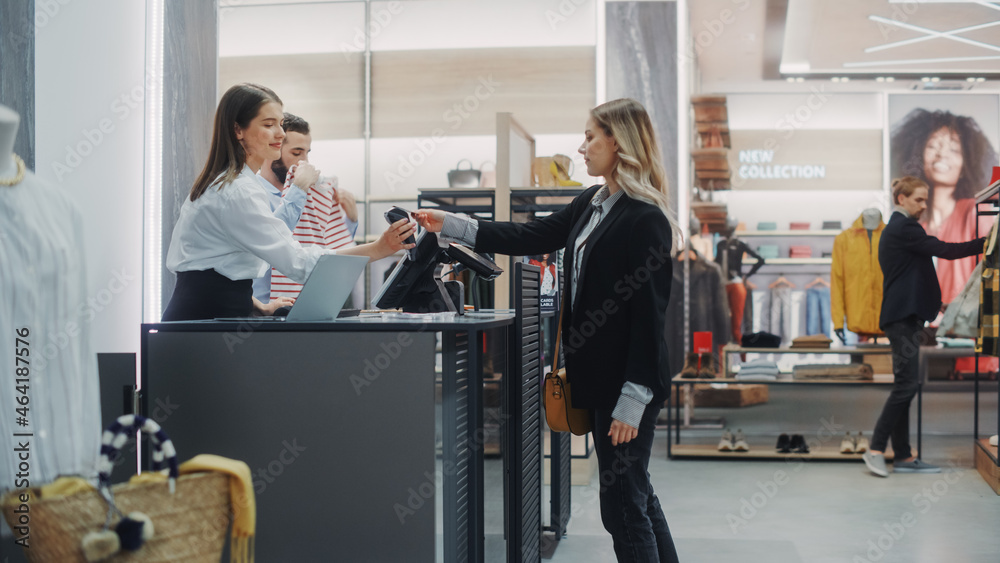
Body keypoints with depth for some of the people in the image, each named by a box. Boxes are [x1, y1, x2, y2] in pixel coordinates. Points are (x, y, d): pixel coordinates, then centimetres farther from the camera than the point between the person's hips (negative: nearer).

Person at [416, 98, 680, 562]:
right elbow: (531, 238, 13)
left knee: (622, 504, -1)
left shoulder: (646, 219, -17)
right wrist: (449, 226, 9)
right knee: (635, 495, 18)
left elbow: (649, 314, -19)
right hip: (598, 377, 9)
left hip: (627, 384, -9)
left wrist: (632, 400, -20)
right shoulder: (592, 204, 10)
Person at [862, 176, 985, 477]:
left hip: (902, 316, 10)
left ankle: (903, 456, 9)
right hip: (904, 315, -10)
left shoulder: (895, 229, 20)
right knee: (906, 384, -11)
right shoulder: (904, 228, -11)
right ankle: (876, 449, -9)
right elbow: (945, 251, -19)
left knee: (904, 385, 8)